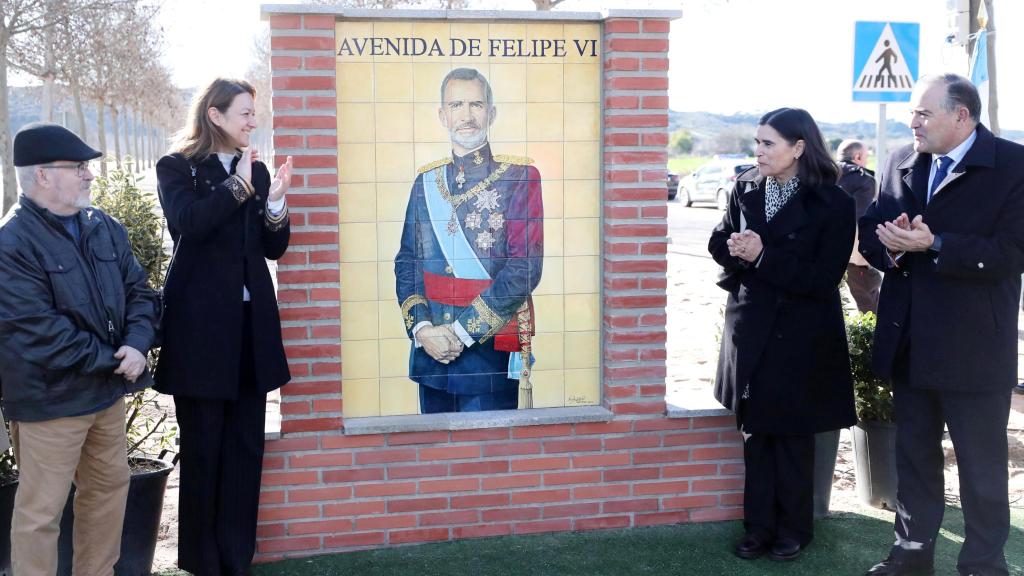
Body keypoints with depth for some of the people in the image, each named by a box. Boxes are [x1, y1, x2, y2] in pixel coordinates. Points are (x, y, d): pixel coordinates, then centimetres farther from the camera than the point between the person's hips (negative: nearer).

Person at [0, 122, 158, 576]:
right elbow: (39, 332, -22)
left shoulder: (104, 227, 6)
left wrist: (137, 344, -12)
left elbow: (138, 291, 7)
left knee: (110, 487, 19)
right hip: (49, 398, -7)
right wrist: (112, 359, -16)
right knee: (40, 511, 2)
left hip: (108, 389, 8)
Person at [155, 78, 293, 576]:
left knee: (246, 445, 6)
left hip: (251, 322, 5)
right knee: (203, 446, 3)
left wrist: (276, 200, -5)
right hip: (201, 323, -4)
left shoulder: (256, 170, 14)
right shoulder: (177, 168, 1)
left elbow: (275, 247, 10)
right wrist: (239, 185, -16)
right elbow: (188, 222, -18)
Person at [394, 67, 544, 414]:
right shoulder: (426, 181, 9)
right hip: (430, 351, 4)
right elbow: (406, 263, 8)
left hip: (492, 353, -4)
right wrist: (421, 328, -8)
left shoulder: (520, 176, -5)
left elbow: (526, 267, -13)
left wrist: (462, 331, -15)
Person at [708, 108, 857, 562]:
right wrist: (737, 249, -15)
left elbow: (823, 279, -16)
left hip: (800, 338, -4)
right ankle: (759, 527, 24)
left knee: (792, 437, 9)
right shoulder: (745, 191, 2)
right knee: (756, 433, 11)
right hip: (750, 330, 4)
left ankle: (794, 529, 26)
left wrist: (764, 257, -22)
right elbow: (719, 243, 8)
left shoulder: (833, 204, -12)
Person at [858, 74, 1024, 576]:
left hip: (974, 349, -5)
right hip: (909, 344, 6)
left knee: (982, 468, 9)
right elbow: (871, 232, 7)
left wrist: (933, 245, -26)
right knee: (914, 455, 19)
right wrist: (890, 245, -15)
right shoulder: (900, 163, 6)